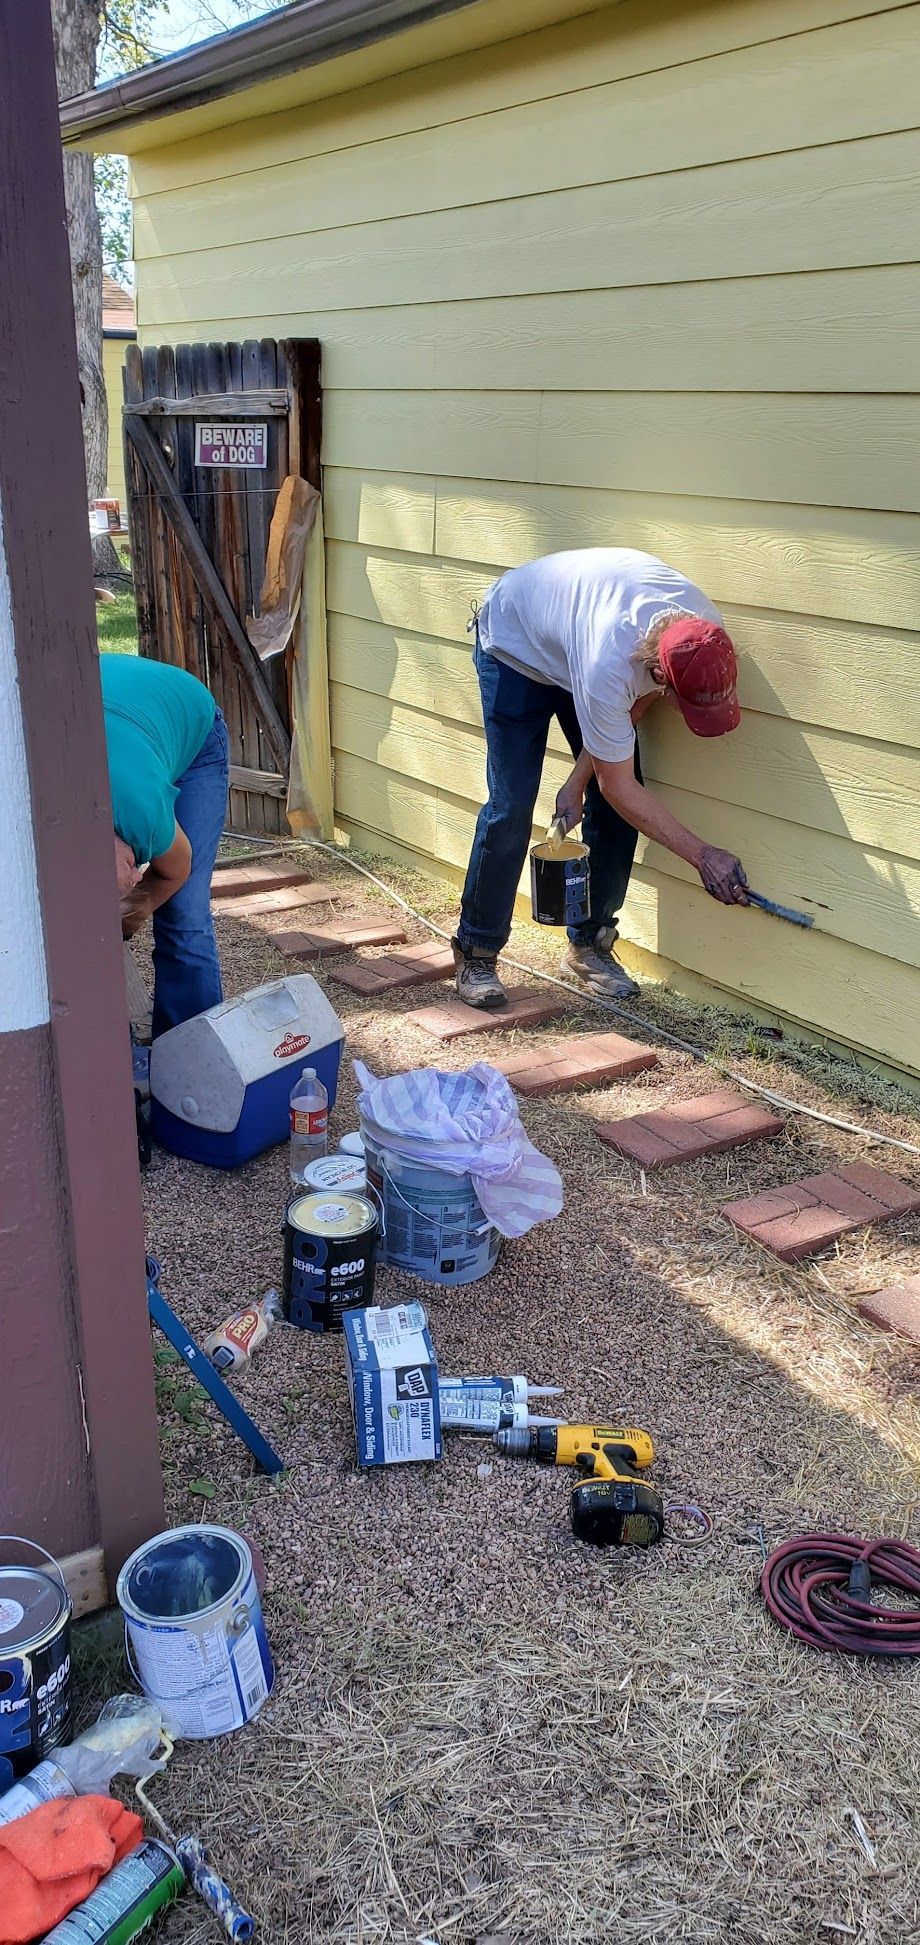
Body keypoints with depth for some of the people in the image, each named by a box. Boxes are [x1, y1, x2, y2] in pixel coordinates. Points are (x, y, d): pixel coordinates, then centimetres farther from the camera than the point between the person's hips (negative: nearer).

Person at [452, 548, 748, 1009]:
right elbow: (619, 788, -32)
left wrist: (578, 782, -13)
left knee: (615, 807, -4)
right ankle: (476, 953, 2)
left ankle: (589, 944, 9)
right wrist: (702, 855, -29)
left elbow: (633, 708, -9)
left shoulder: (708, 633, -28)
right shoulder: (608, 667, -45)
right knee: (512, 805, -12)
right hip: (515, 642, -6)